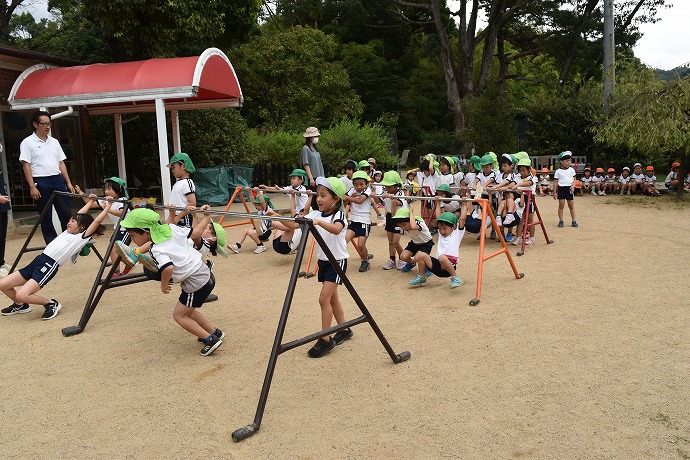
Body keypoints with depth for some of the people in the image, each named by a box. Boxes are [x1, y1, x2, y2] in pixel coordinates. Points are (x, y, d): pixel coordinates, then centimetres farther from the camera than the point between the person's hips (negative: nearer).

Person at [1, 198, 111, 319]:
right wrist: (90, 201, 41)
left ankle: (51, 304, -1)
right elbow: (79, 215, 32)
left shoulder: (82, 237, 0)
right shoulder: (67, 232, 22)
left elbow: (97, 221, -7)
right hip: (37, 261, 8)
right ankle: (20, 305, 30)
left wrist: (109, 205, -2)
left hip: (49, 267, -8)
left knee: (21, 295, -24)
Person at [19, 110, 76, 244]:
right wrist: (32, 187, -14)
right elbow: (26, 166, -7)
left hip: (58, 180, 5)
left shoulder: (54, 142, 14)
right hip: (41, 182, -5)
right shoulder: (27, 143, -2)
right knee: (46, 218, 3)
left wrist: (68, 183, 8)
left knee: (66, 214, 4)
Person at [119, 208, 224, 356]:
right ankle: (215, 332, 30)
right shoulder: (171, 228, -1)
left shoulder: (157, 249, -21)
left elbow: (168, 267, -38)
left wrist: (164, 285, -18)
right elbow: (196, 232, 6)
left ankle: (210, 339, 5)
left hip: (196, 283, -9)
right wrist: (207, 217, 22)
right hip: (205, 274, 9)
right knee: (188, 311, 24)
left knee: (179, 315, 9)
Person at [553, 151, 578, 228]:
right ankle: (561, 221, 9)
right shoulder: (558, 171, -1)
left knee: (571, 205, 6)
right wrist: (554, 192, -1)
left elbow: (574, 179, 10)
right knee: (561, 205, 1)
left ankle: (574, 220, 13)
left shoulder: (571, 170, 6)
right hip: (561, 188, -2)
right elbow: (555, 182, 1)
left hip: (569, 189, 2)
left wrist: (573, 186, -10)